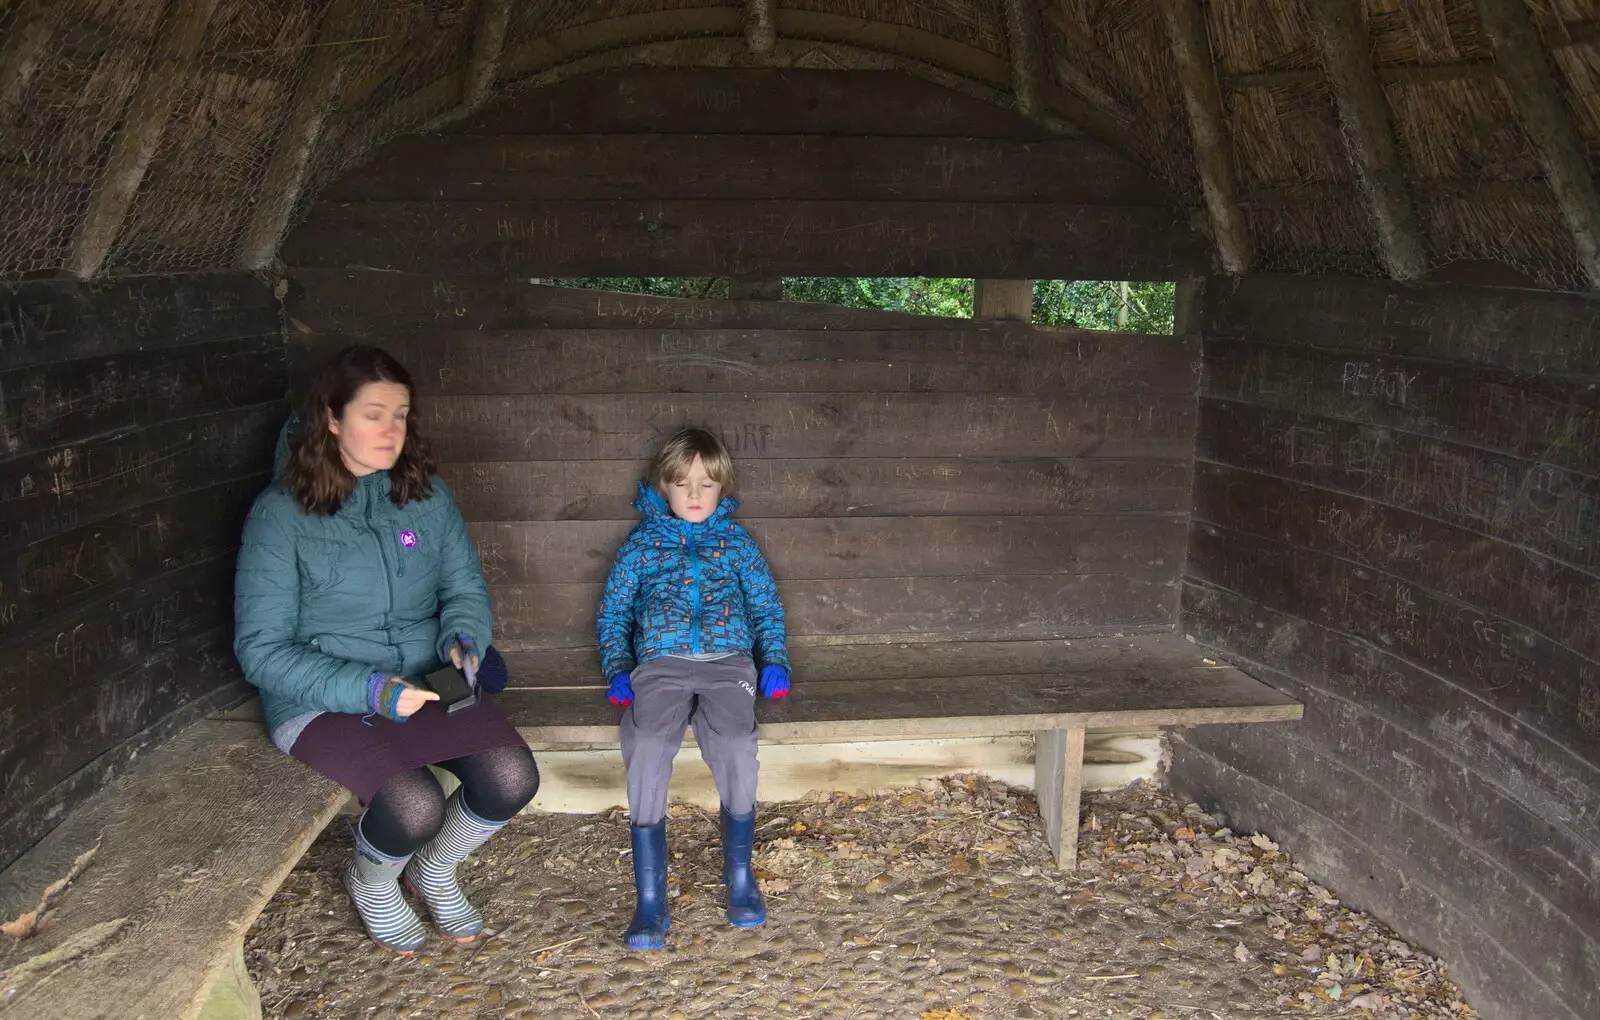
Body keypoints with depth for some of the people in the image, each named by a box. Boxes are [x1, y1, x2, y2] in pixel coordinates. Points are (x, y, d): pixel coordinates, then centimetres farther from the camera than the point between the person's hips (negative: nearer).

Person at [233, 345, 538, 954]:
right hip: (323, 704, -4)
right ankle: (370, 881, 10)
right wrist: (369, 691, -22)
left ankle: (435, 870, 13)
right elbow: (262, 651, -11)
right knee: (414, 807, -29)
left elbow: (466, 588, 12)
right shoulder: (281, 514, -10)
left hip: (426, 684, 4)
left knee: (511, 777, -22)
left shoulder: (426, 495, 4)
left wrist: (462, 639, -13)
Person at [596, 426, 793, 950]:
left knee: (736, 747, -31)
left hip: (728, 660, 0)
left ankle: (740, 875, -8)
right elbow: (612, 611, 20)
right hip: (659, 663, 0)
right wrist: (617, 667, 3)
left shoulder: (736, 542, 23)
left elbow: (768, 606, 22)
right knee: (646, 748, -31)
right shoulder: (642, 544, 22)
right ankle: (650, 900, -24)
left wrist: (773, 659, 4)